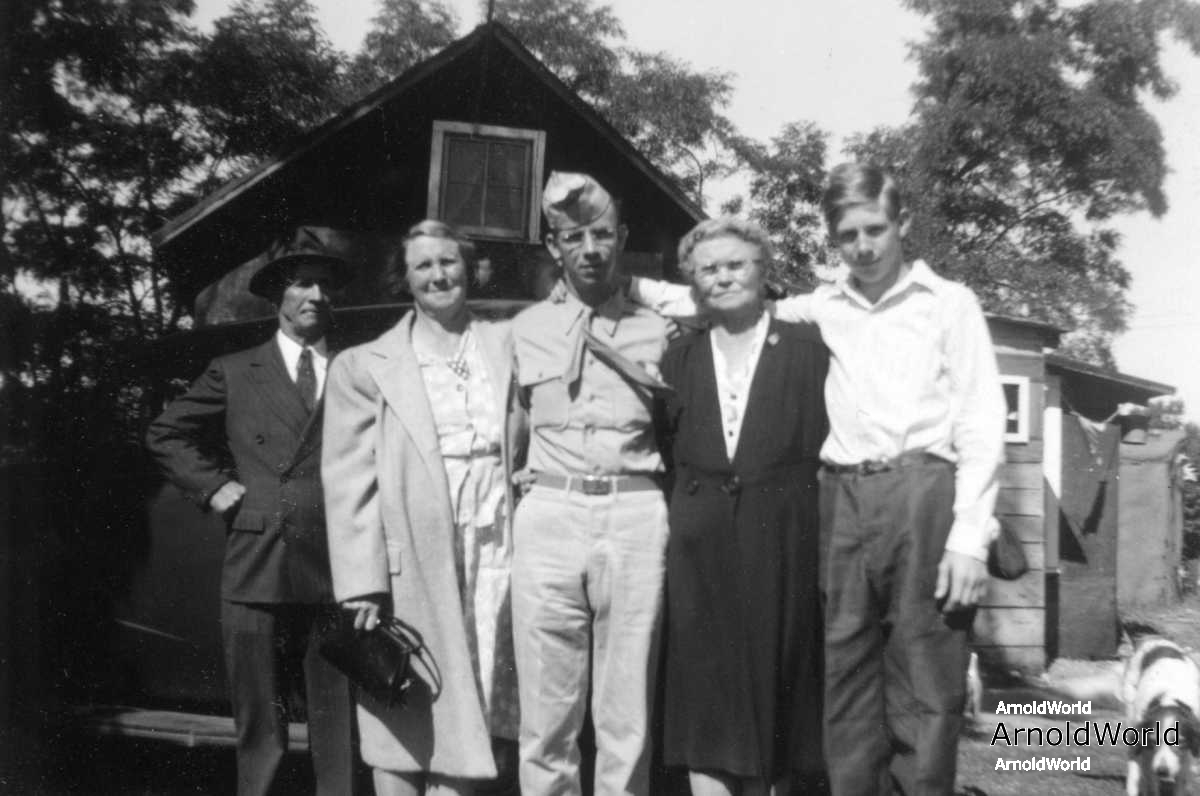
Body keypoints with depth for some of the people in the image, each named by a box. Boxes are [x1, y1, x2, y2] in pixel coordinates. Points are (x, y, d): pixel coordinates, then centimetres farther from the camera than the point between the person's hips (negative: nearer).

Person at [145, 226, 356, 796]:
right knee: (258, 730, 7)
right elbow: (165, 435, 18)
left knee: (338, 725, 2)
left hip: (336, 573, 0)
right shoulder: (234, 372, 10)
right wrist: (212, 485, 6)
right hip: (256, 572, 1)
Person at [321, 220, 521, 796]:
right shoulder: (364, 366, 5)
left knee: (466, 724, 7)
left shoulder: (507, 347, 13)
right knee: (404, 729, 3)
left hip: (494, 556, 2)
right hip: (410, 569, -2)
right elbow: (349, 482, -1)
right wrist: (362, 586, -9)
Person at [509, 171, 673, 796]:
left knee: (627, 717, 4)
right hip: (548, 517, 1)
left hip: (635, 517, 0)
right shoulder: (525, 330, 11)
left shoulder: (655, 331, 9)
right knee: (546, 715, 4)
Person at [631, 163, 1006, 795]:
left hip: (925, 495, -3)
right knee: (846, 680, 6)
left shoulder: (949, 303, 6)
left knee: (926, 690, -1)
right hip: (844, 500, 3)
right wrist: (629, 286, 13)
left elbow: (981, 422, 0)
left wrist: (970, 534, -9)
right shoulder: (824, 308, 16)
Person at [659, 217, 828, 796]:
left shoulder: (807, 347, 3)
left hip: (784, 546, -2)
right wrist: (682, 519, -3)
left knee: (780, 681, 6)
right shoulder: (678, 358, 10)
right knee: (704, 694, 3)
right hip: (701, 550, 2)